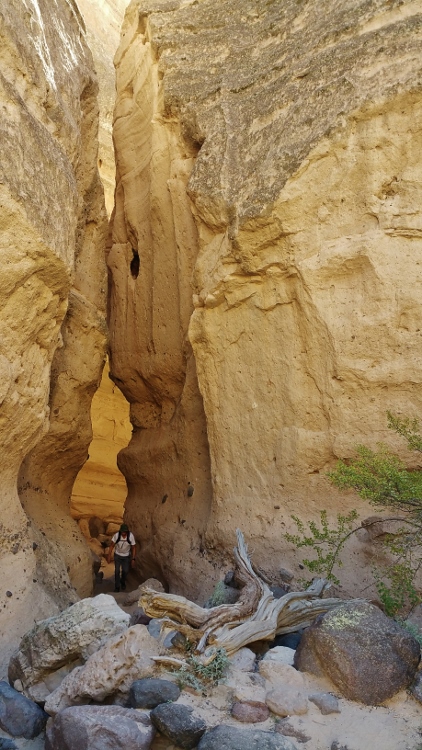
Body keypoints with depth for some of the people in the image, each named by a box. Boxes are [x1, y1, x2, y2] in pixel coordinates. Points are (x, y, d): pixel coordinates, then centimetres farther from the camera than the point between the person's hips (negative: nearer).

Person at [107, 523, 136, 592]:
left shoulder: (131, 536, -25)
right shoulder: (116, 535, -25)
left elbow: (133, 548, -13)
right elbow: (112, 545, -11)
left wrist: (133, 558, -12)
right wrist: (109, 556, -10)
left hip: (126, 556, 0)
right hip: (117, 555, 0)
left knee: (125, 571, 7)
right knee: (117, 571, -3)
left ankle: (123, 582, 37)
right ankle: (117, 587, 15)